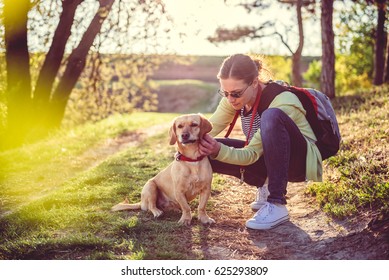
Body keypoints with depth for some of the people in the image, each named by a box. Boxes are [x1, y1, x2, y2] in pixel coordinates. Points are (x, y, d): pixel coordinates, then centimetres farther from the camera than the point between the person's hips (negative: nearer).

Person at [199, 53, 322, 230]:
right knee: (207, 152, -12)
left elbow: (252, 154, -29)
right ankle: (266, 187, 6)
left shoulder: (282, 102, -29)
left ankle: (277, 205, -32)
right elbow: (208, 129, -11)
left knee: (271, 116, -37)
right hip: (269, 159, 7)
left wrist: (219, 150, -44)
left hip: (302, 160, -7)